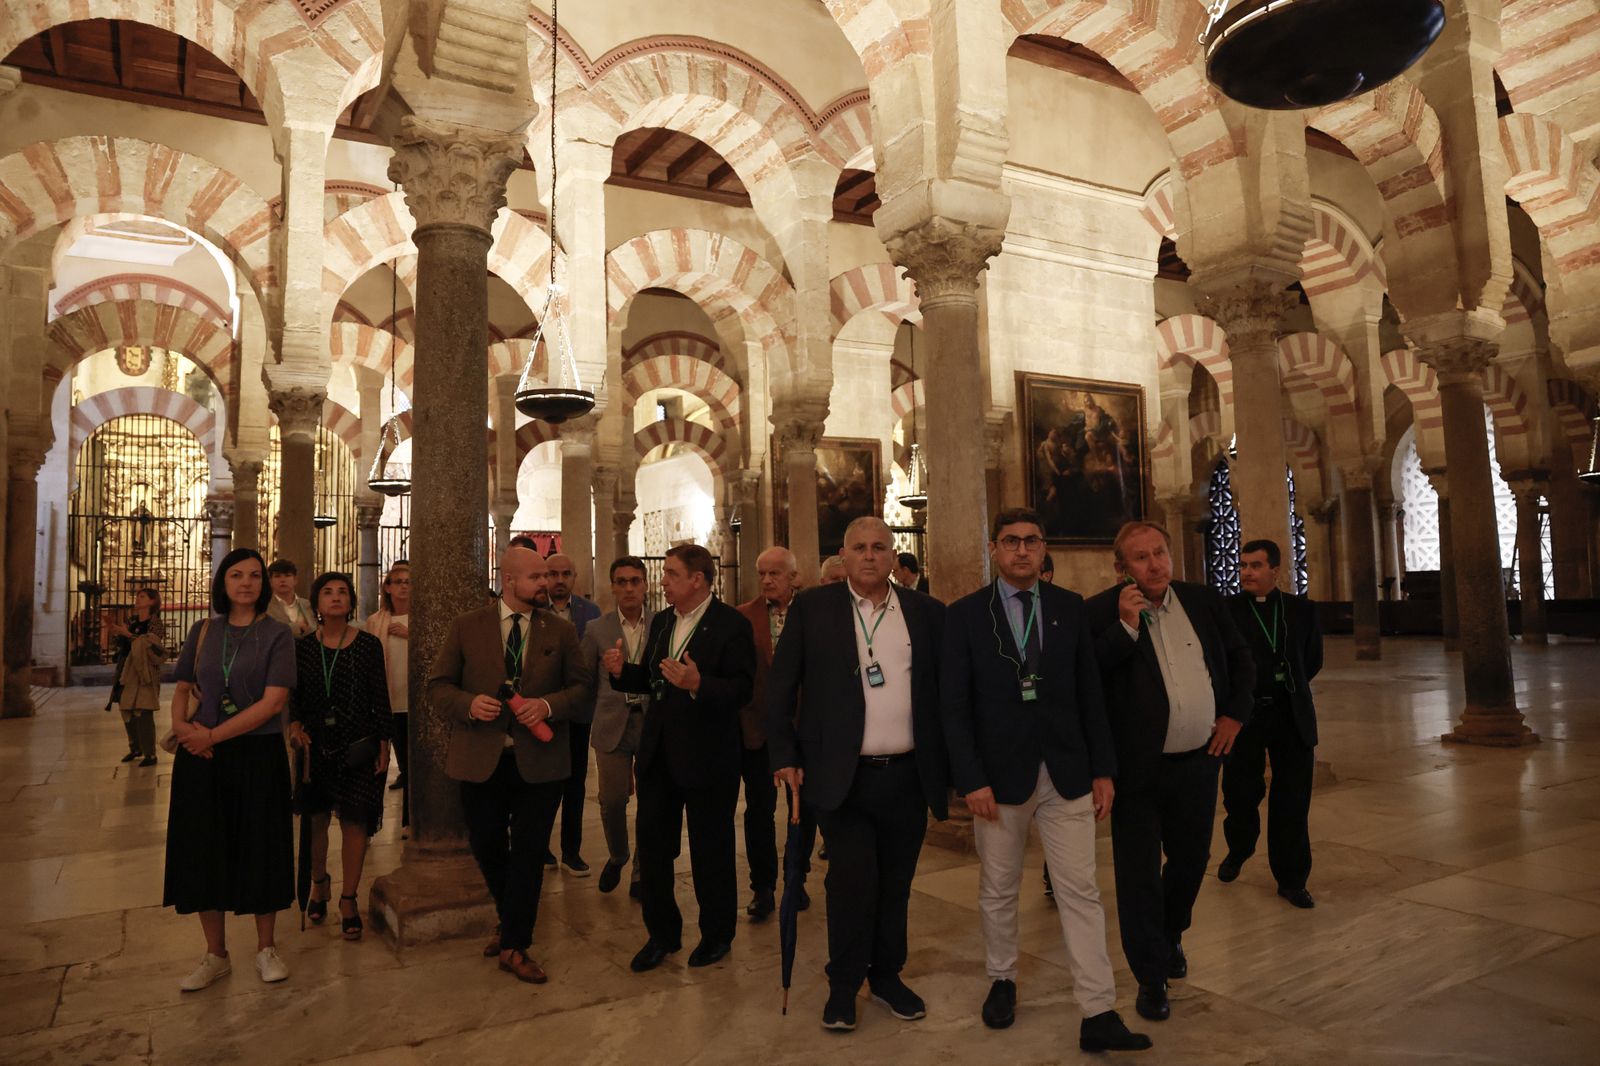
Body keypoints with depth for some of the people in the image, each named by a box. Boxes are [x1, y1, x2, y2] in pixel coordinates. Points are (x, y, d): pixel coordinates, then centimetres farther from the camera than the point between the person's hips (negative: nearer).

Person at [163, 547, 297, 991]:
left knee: (259, 848, 6)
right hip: (201, 755, 3)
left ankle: (266, 948, 24)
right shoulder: (202, 632, 7)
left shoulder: (276, 634, -5)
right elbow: (182, 689, 12)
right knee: (204, 850, 8)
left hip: (257, 754, -3)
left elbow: (273, 702, -12)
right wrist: (181, 725, -9)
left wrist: (214, 735, -16)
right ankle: (215, 955, 25)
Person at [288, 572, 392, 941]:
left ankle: (349, 898, 14)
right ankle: (319, 883, 35)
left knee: (354, 821, 1)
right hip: (315, 744, 2)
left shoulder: (369, 645, -3)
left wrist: (383, 745, -3)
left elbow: (380, 699, -1)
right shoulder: (302, 646, 3)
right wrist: (296, 725, -12)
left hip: (357, 745, -2)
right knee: (315, 818, 11)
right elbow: (293, 696, 7)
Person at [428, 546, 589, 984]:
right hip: (481, 760, 1)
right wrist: (469, 703, -18)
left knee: (528, 852, 2)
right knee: (486, 847, 14)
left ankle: (514, 945, 18)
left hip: (539, 761, 0)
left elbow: (580, 686, 4)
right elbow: (438, 685, 2)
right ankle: (512, 923, 40)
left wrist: (549, 705, -15)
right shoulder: (467, 626, 0)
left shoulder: (560, 631, 2)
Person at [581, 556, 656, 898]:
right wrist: (591, 722, 9)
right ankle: (616, 857, 34)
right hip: (612, 725, 1)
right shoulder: (597, 629, 4)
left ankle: (642, 871, 23)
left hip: (653, 722, -1)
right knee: (612, 800, 5)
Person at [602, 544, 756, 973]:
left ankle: (716, 934, 31)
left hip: (706, 757, -6)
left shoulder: (731, 625, -13)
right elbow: (651, 680, 14)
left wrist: (698, 684, -36)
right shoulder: (660, 622, 9)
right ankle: (662, 934, 32)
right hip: (658, 754, 7)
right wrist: (623, 670, -5)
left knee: (710, 850, 10)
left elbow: (742, 689, -21)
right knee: (652, 846, 13)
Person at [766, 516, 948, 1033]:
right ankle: (844, 985, 19)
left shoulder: (927, 612, 5)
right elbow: (780, 687, 1)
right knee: (851, 880, -3)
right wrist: (784, 757, -4)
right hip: (842, 776, -2)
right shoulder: (812, 608, 0)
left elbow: (947, 689, 8)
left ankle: (887, 975, 34)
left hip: (908, 776, 3)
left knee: (895, 883, 13)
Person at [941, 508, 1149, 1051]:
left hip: (1067, 774, 2)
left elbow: (1090, 694, 6)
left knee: (1081, 892, 3)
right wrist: (971, 780, -12)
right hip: (999, 774, -1)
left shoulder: (1070, 608, 3)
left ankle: (1099, 1016, 11)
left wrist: (1103, 769, 3)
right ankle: (1002, 980, 35)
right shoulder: (964, 615, -4)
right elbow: (954, 706, -6)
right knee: (997, 892, 13)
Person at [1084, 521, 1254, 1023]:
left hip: (1199, 761, 5)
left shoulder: (1204, 601, 3)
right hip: (1138, 768, -4)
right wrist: (1126, 626, -28)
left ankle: (1170, 937, 47)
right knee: (1139, 874, 4)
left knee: (1191, 860, 20)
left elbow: (1240, 658, 17)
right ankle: (1151, 977, 21)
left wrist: (1235, 714, 6)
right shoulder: (1102, 612, -12)